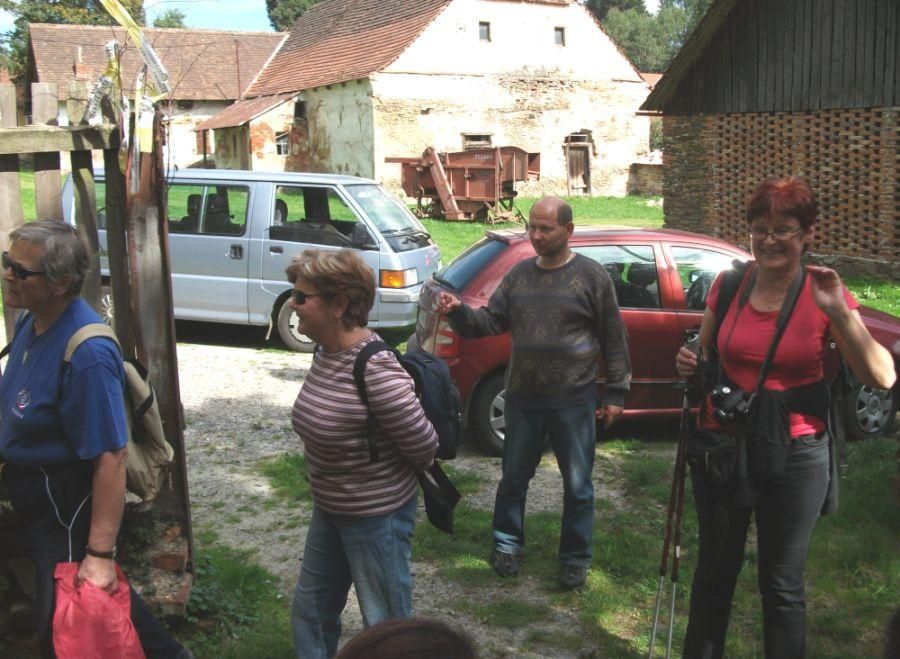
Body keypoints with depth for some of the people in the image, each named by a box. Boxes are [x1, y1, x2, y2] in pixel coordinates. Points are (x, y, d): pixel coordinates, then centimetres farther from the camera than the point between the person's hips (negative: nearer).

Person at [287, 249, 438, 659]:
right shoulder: (326, 352, -3)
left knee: (385, 625, 12)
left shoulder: (377, 371, -30)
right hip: (329, 509, 8)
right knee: (311, 608, 23)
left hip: (377, 516, -8)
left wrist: (393, 480, -3)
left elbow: (424, 447, -22)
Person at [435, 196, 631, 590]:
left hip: (573, 401, -3)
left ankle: (575, 558, 24)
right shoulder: (519, 274, 6)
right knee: (514, 477, 15)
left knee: (577, 485, 9)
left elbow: (613, 338, -2)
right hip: (522, 398, 4)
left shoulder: (591, 275, -5)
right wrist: (459, 312, -15)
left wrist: (616, 393, -3)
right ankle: (507, 543, 34)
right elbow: (491, 321, 5)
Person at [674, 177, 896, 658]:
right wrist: (690, 365, -9)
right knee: (715, 569, 17)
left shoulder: (824, 295, -9)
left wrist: (841, 313, -26)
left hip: (793, 455, -3)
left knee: (782, 583, 10)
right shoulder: (727, 286, -1)